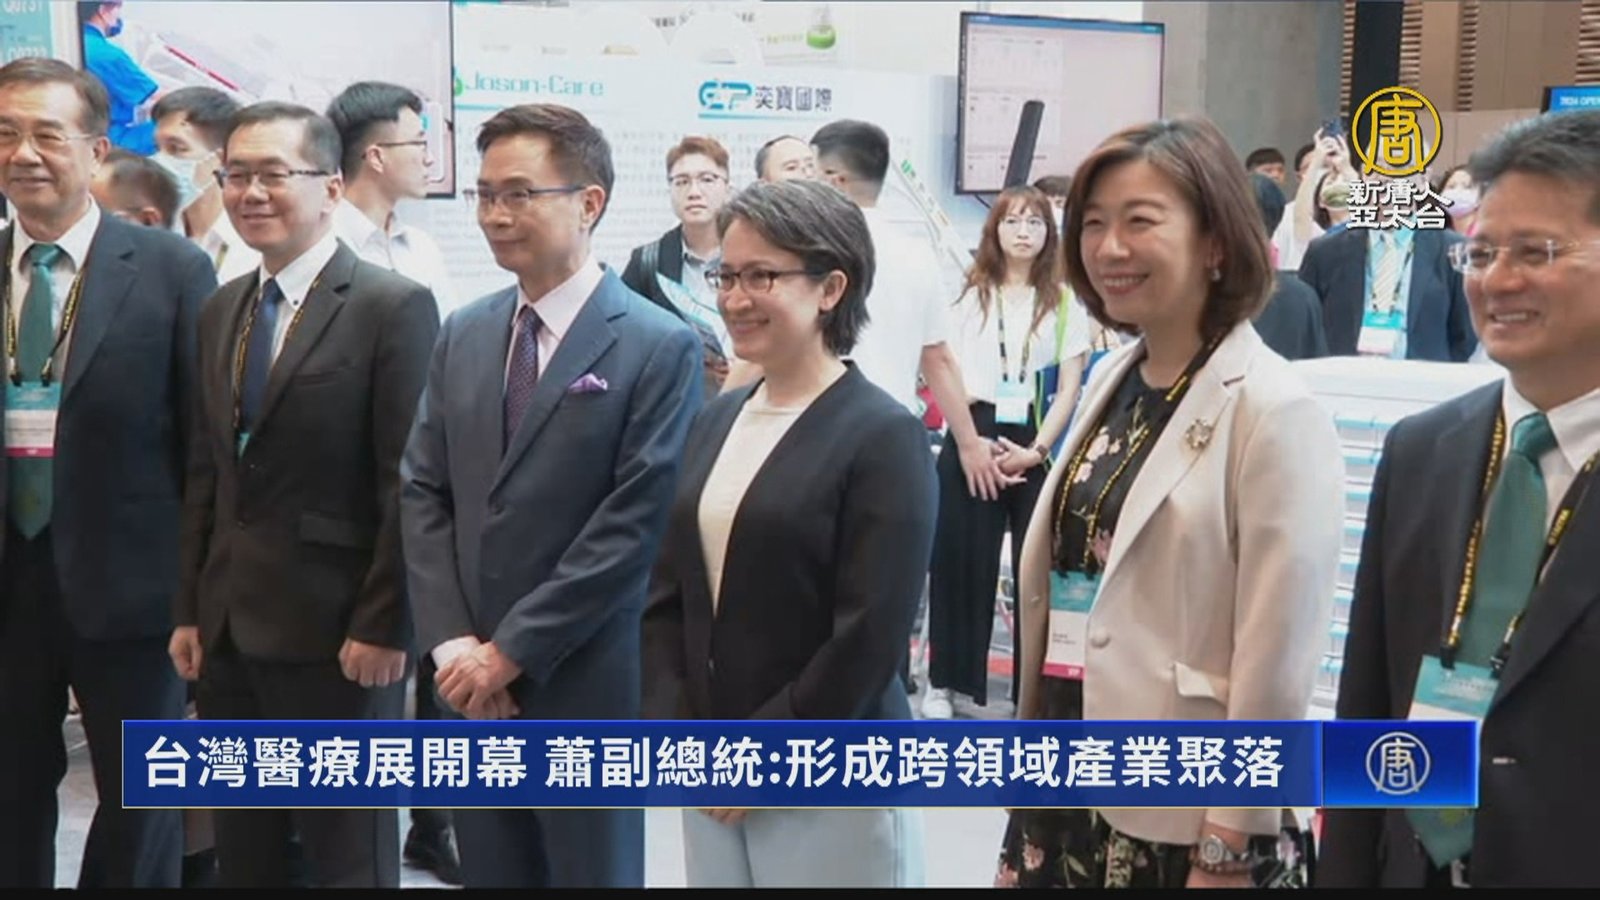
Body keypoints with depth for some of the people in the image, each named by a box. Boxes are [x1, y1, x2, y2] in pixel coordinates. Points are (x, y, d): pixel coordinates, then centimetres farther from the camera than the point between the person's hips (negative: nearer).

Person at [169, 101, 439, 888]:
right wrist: (189, 609, 10)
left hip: (334, 631, -7)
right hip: (227, 627, 7)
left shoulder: (394, 307, -11)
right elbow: (206, 472, 13)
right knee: (241, 854, 18)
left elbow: (409, 480, -14)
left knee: (346, 859, 7)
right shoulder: (221, 310, 11)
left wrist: (381, 626, -16)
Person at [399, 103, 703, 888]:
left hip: (585, 687, -5)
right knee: (489, 874, 16)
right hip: (472, 682, 5)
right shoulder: (463, 335, 8)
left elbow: (634, 524, -15)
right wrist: (453, 642, -5)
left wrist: (512, 649, -14)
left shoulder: (659, 347, -11)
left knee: (592, 873, 11)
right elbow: (422, 493, 6)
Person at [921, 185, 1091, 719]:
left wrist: (1036, 449, -10)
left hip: (1036, 444, -1)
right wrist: (972, 436, -6)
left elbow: (1070, 389, 2)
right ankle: (944, 681, 14)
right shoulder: (969, 294, 8)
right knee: (958, 561, 4)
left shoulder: (1064, 301, 5)